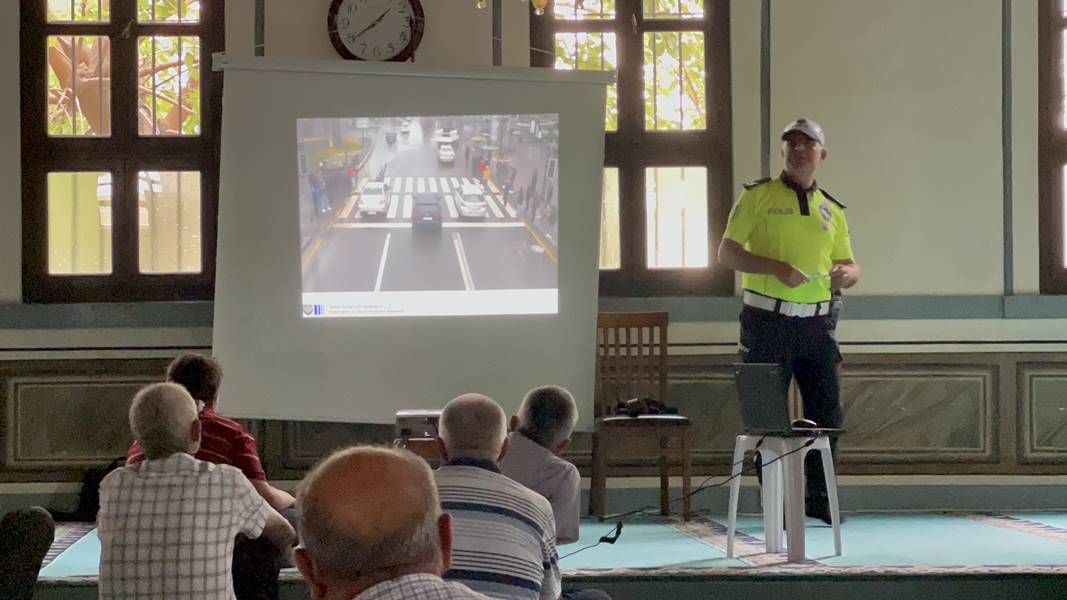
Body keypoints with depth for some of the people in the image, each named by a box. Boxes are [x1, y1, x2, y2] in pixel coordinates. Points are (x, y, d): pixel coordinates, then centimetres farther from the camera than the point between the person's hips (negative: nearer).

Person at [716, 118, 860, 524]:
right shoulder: (757, 196, 3)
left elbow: (850, 266, 19)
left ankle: (820, 499, 14)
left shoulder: (832, 209, 15)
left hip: (817, 323, 4)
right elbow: (727, 253, -4)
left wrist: (845, 273, -6)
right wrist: (776, 267, -17)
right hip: (767, 322, -4)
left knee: (828, 411, 2)